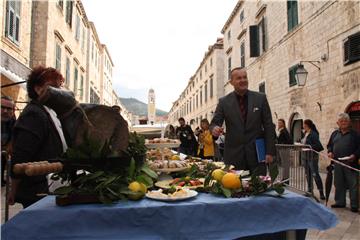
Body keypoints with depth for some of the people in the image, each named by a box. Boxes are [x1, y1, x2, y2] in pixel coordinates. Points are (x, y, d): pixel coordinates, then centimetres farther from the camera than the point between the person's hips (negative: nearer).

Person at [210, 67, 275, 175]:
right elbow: (215, 122, 2)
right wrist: (214, 128, -23)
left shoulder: (260, 98, 3)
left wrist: (269, 151, -1)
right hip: (233, 156, 0)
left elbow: (268, 126, 4)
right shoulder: (224, 102, 2)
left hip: (257, 154, 1)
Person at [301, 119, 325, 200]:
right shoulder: (305, 134, 12)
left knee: (315, 174, -8)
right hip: (305, 156, 9)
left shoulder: (313, 134, -14)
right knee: (308, 174, 14)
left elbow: (318, 145, -20)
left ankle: (321, 193, -1)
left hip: (312, 156, -9)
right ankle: (310, 190, 25)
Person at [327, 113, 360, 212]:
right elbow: (329, 145, 19)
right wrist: (330, 152, 0)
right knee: (339, 184, 12)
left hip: (351, 164, -4)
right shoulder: (335, 134, 13)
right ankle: (340, 202, 24)